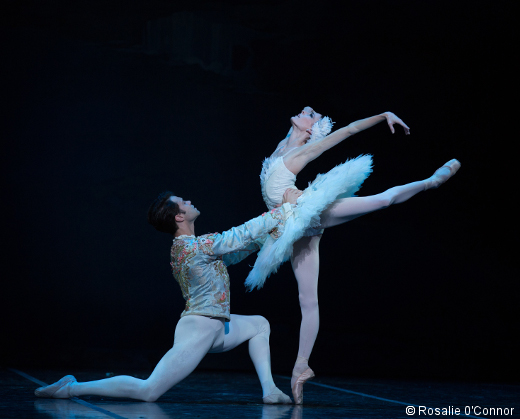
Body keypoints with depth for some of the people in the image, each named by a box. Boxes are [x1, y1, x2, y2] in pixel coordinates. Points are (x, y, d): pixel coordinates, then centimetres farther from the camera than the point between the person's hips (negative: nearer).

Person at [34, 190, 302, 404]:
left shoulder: (183, 247, 11)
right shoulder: (199, 245, -18)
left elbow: (234, 254, 19)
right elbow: (246, 233, -18)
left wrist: (269, 234, 14)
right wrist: (285, 207, -9)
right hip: (198, 330, -11)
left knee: (259, 324, 23)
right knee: (147, 391, -15)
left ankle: (269, 389, 9)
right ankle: (72, 388, -9)